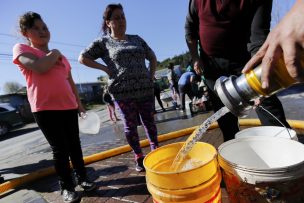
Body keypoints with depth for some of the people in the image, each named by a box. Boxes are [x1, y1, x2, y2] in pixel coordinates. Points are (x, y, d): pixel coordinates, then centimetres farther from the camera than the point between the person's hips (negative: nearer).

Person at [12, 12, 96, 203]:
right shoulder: (21, 49, 3)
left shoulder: (61, 57, 19)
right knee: (60, 149, -1)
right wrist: (54, 53, 0)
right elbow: (39, 68, -18)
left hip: (69, 107, 5)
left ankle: (82, 177, 25)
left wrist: (79, 104, 18)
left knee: (74, 144, 10)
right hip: (45, 109, -5)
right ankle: (67, 187, 15)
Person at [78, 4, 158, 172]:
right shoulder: (103, 42, 5)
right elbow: (82, 58, 5)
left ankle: (156, 150, 28)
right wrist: (106, 69, -3)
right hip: (123, 92, -3)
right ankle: (139, 157, 20)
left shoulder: (136, 39, 15)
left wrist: (151, 77, 8)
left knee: (149, 121, 10)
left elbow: (152, 58, 21)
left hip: (145, 89, 3)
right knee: (130, 125, 5)